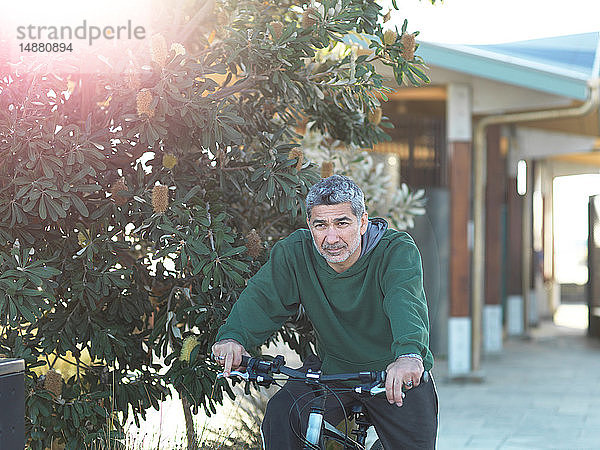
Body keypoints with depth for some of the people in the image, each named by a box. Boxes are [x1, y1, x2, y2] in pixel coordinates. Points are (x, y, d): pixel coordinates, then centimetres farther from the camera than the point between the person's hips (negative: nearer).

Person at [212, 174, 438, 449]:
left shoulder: (397, 249, -21)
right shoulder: (294, 253, -10)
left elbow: (404, 299, -40)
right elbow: (262, 295, -18)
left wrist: (408, 353, -61)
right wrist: (233, 335, -41)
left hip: (396, 374, -1)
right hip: (331, 368, 2)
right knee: (280, 415, -22)